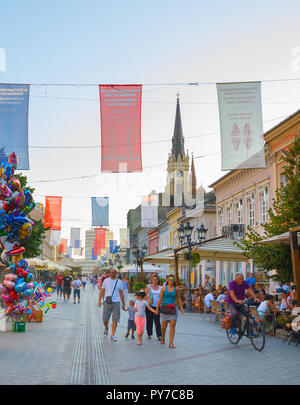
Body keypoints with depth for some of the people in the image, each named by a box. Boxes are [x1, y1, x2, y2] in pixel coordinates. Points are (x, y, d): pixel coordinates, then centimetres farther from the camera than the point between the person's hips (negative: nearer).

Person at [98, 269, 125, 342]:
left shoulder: (119, 282, 7)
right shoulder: (106, 280, 5)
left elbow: (121, 293, 12)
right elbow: (102, 291, 6)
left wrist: (123, 304, 11)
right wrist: (99, 300, -2)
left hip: (116, 302, 0)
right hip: (107, 302, 0)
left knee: (115, 319, -6)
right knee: (105, 319, 4)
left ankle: (113, 335, 0)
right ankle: (106, 328, 36)